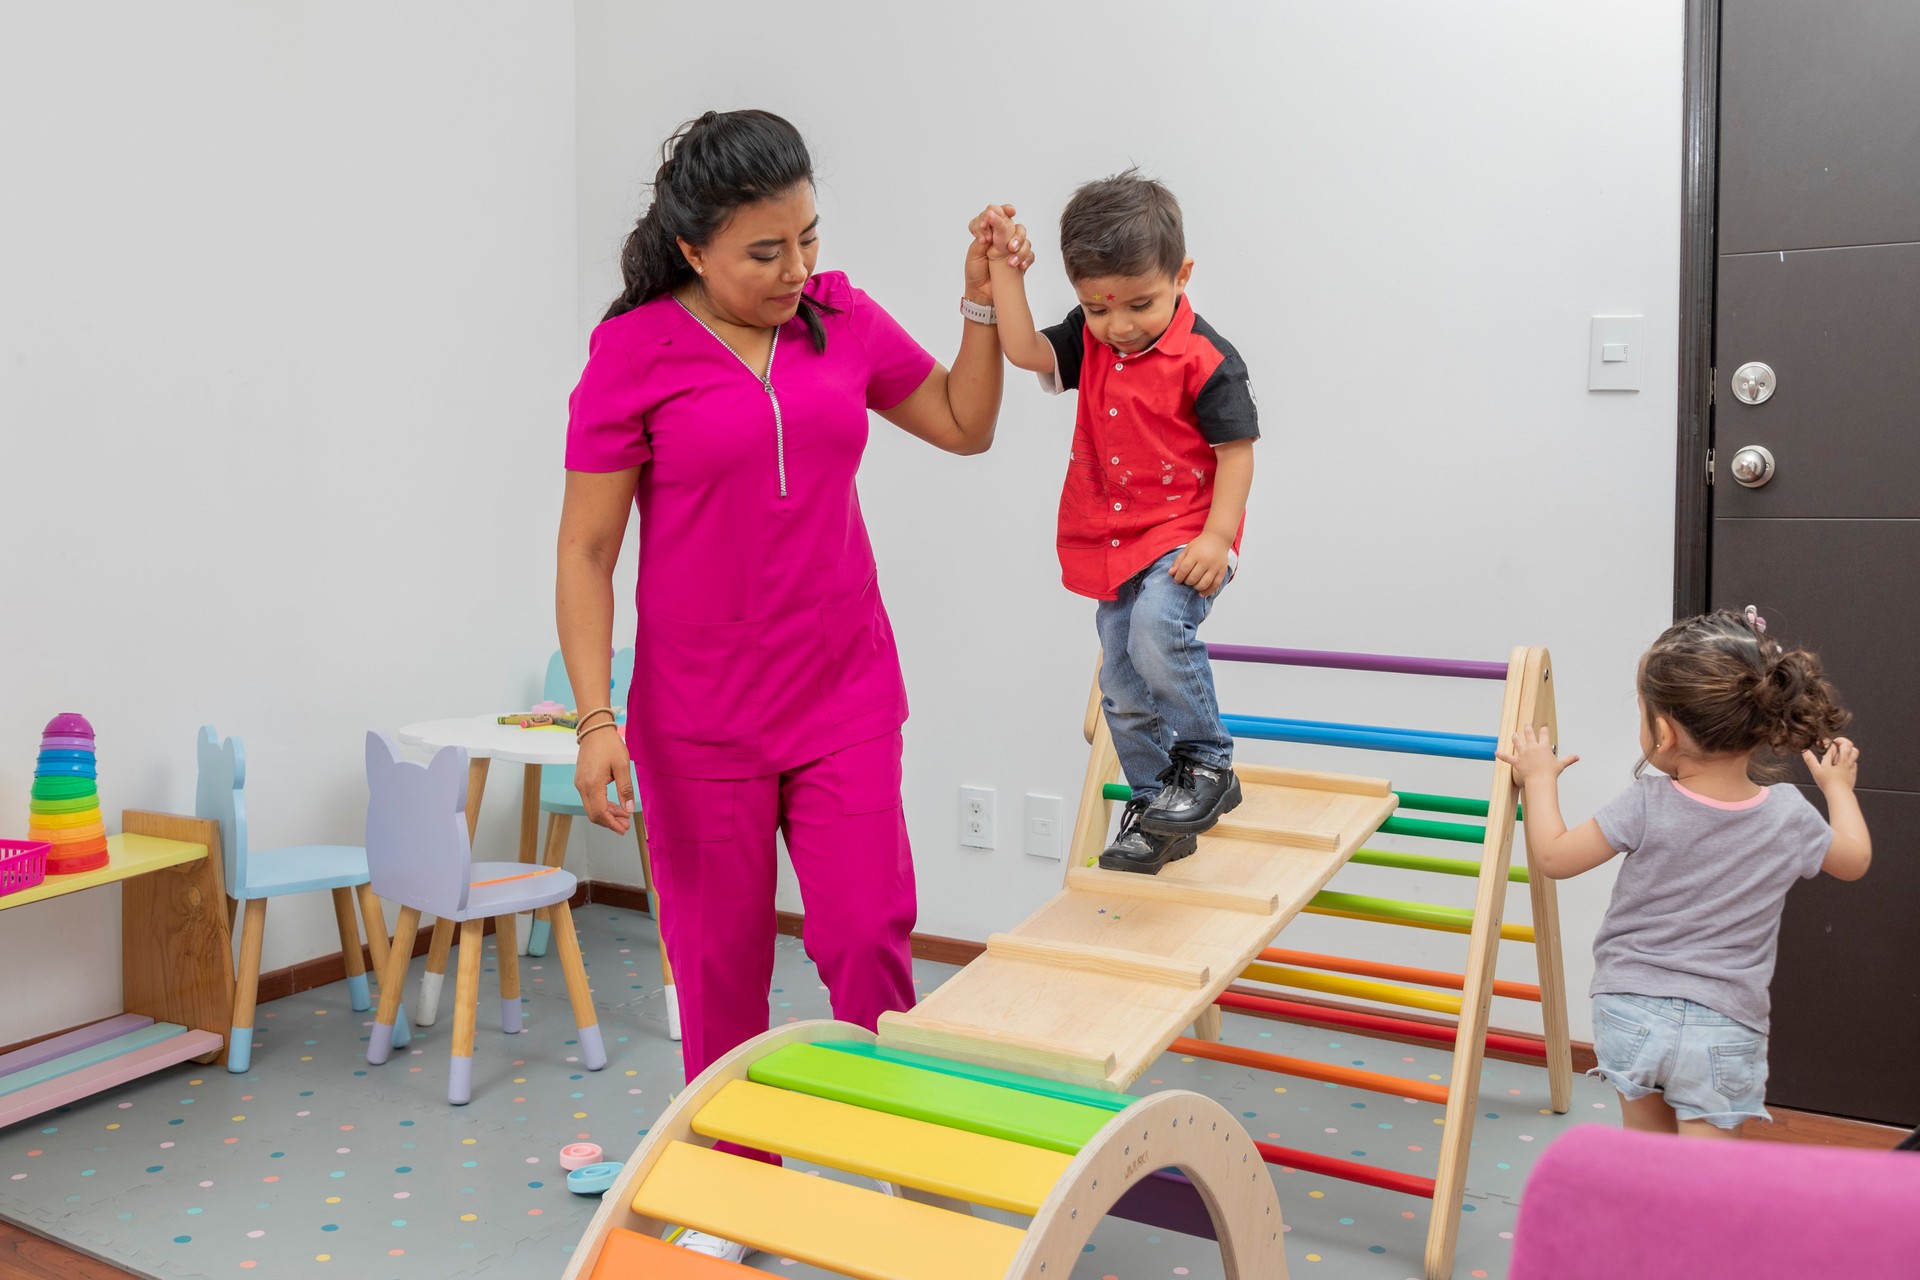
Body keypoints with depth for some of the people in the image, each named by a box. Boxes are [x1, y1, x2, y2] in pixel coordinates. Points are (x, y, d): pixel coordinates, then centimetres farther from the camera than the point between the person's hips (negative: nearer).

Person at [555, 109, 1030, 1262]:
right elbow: (586, 550, -7)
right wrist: (595, 718, -14)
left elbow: (966, 426, 15)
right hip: (699, 719, -2)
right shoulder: (636, 353, -8)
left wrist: (985, 306, 1)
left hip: (844, 698, 3)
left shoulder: (841, 319, 2)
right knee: (720, 961, 9)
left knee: (869, 935, -1)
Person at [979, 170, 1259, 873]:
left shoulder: (1205, 360, -14)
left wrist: (1217, 537, -21)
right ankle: (1156, 815, 26)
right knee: (1123, 691, 10)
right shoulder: (1089, 343, 4)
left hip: (1184, 538, -6)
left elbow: (1237, 451, -12)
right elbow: (1025, 350, -7)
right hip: (1112, 545, 7)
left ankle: (1207, 762, -8)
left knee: (1156, 632, -32)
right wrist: (1003, 269, -11)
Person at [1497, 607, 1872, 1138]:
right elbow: (1854, 859, 13)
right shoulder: (1790, 816, -7)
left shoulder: (1645, 807, -15)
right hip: (1721, 1030, 0)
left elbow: (1553, 857, -7)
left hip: (1628, 1013, 0)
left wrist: (1539, 778, 6)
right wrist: (1838, 785, 29)